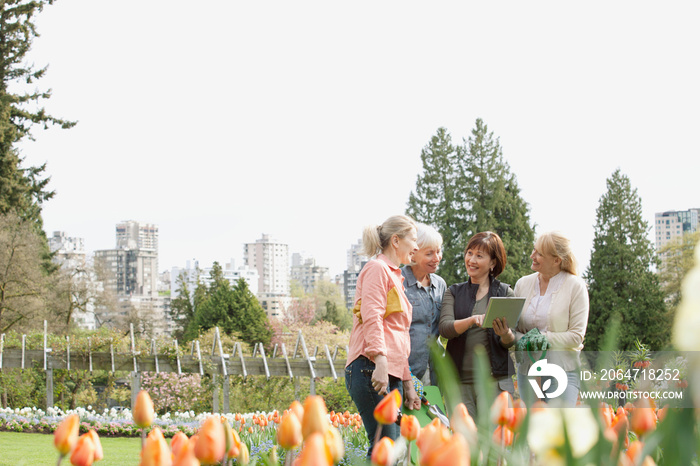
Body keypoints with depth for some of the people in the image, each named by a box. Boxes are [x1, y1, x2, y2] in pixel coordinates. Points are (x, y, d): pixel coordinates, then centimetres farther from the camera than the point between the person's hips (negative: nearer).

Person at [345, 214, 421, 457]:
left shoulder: (395, 275, 27)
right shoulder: (377, 268, -1)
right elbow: (371, 317, -15)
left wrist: (407, 382, 24)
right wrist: (380, 360, -27)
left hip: (391, 373, 9)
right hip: (372, 369, -9)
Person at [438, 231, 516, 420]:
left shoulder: (505, 293, 7)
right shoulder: (454, 292, 11)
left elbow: (512, 341, 3)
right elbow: (444, 328, -5)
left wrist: (506, 335, -22)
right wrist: (472, 320, -24)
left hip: (496, 381, -1)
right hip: (459, 380, 1)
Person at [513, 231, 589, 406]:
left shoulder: (575, 286, -4)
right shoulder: (523, 284, 7)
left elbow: (576, 336, -7)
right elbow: (512, 327, 11)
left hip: (562, 370, -4)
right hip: (527, 370, 4)